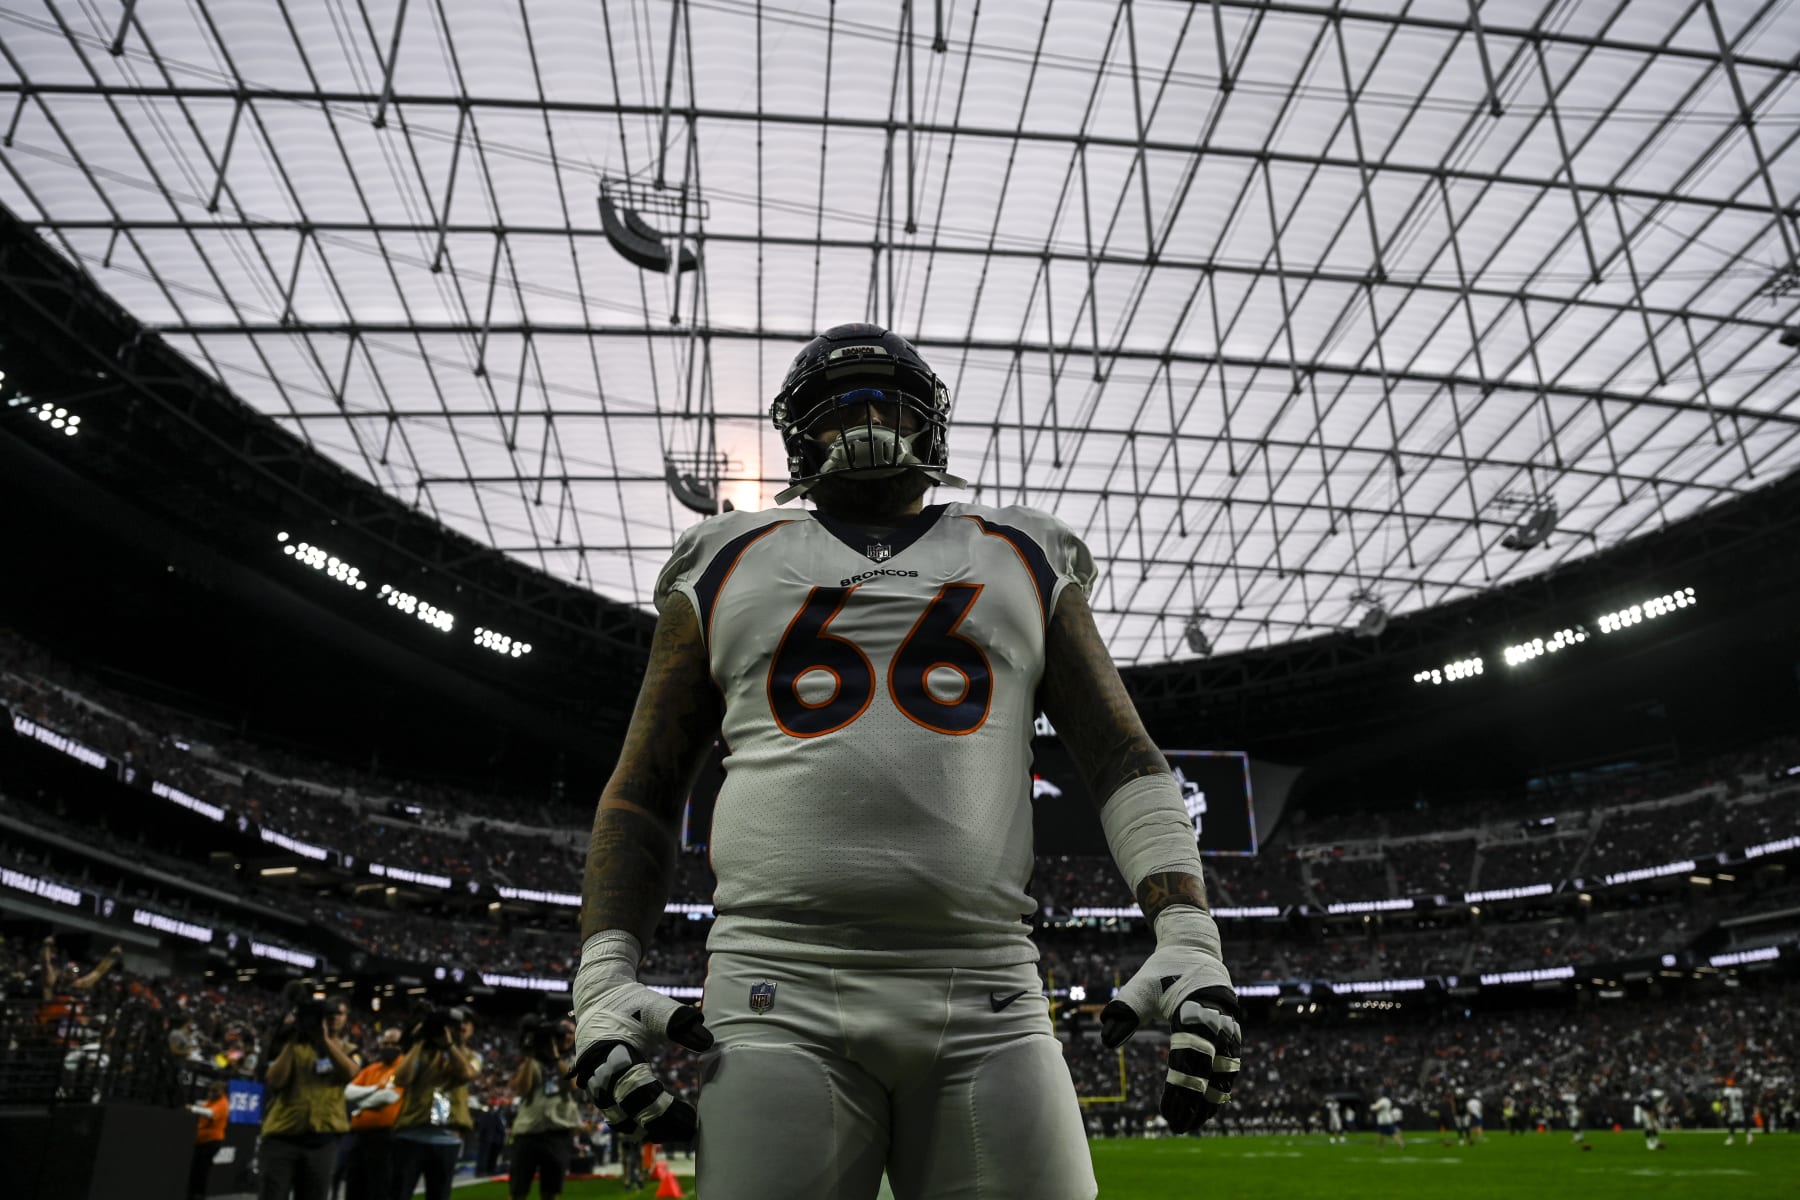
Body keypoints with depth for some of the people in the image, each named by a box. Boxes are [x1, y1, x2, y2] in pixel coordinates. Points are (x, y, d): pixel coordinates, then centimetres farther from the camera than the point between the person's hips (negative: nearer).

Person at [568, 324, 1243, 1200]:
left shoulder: (1023, 564, 17)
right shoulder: (730, 568, 15)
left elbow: (1122, 759, 10)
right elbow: (642, 793, 14)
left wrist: (1187, 933, -5)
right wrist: (604, 975, 1)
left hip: (985, 1003, 1)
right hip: (778, 993, 0)